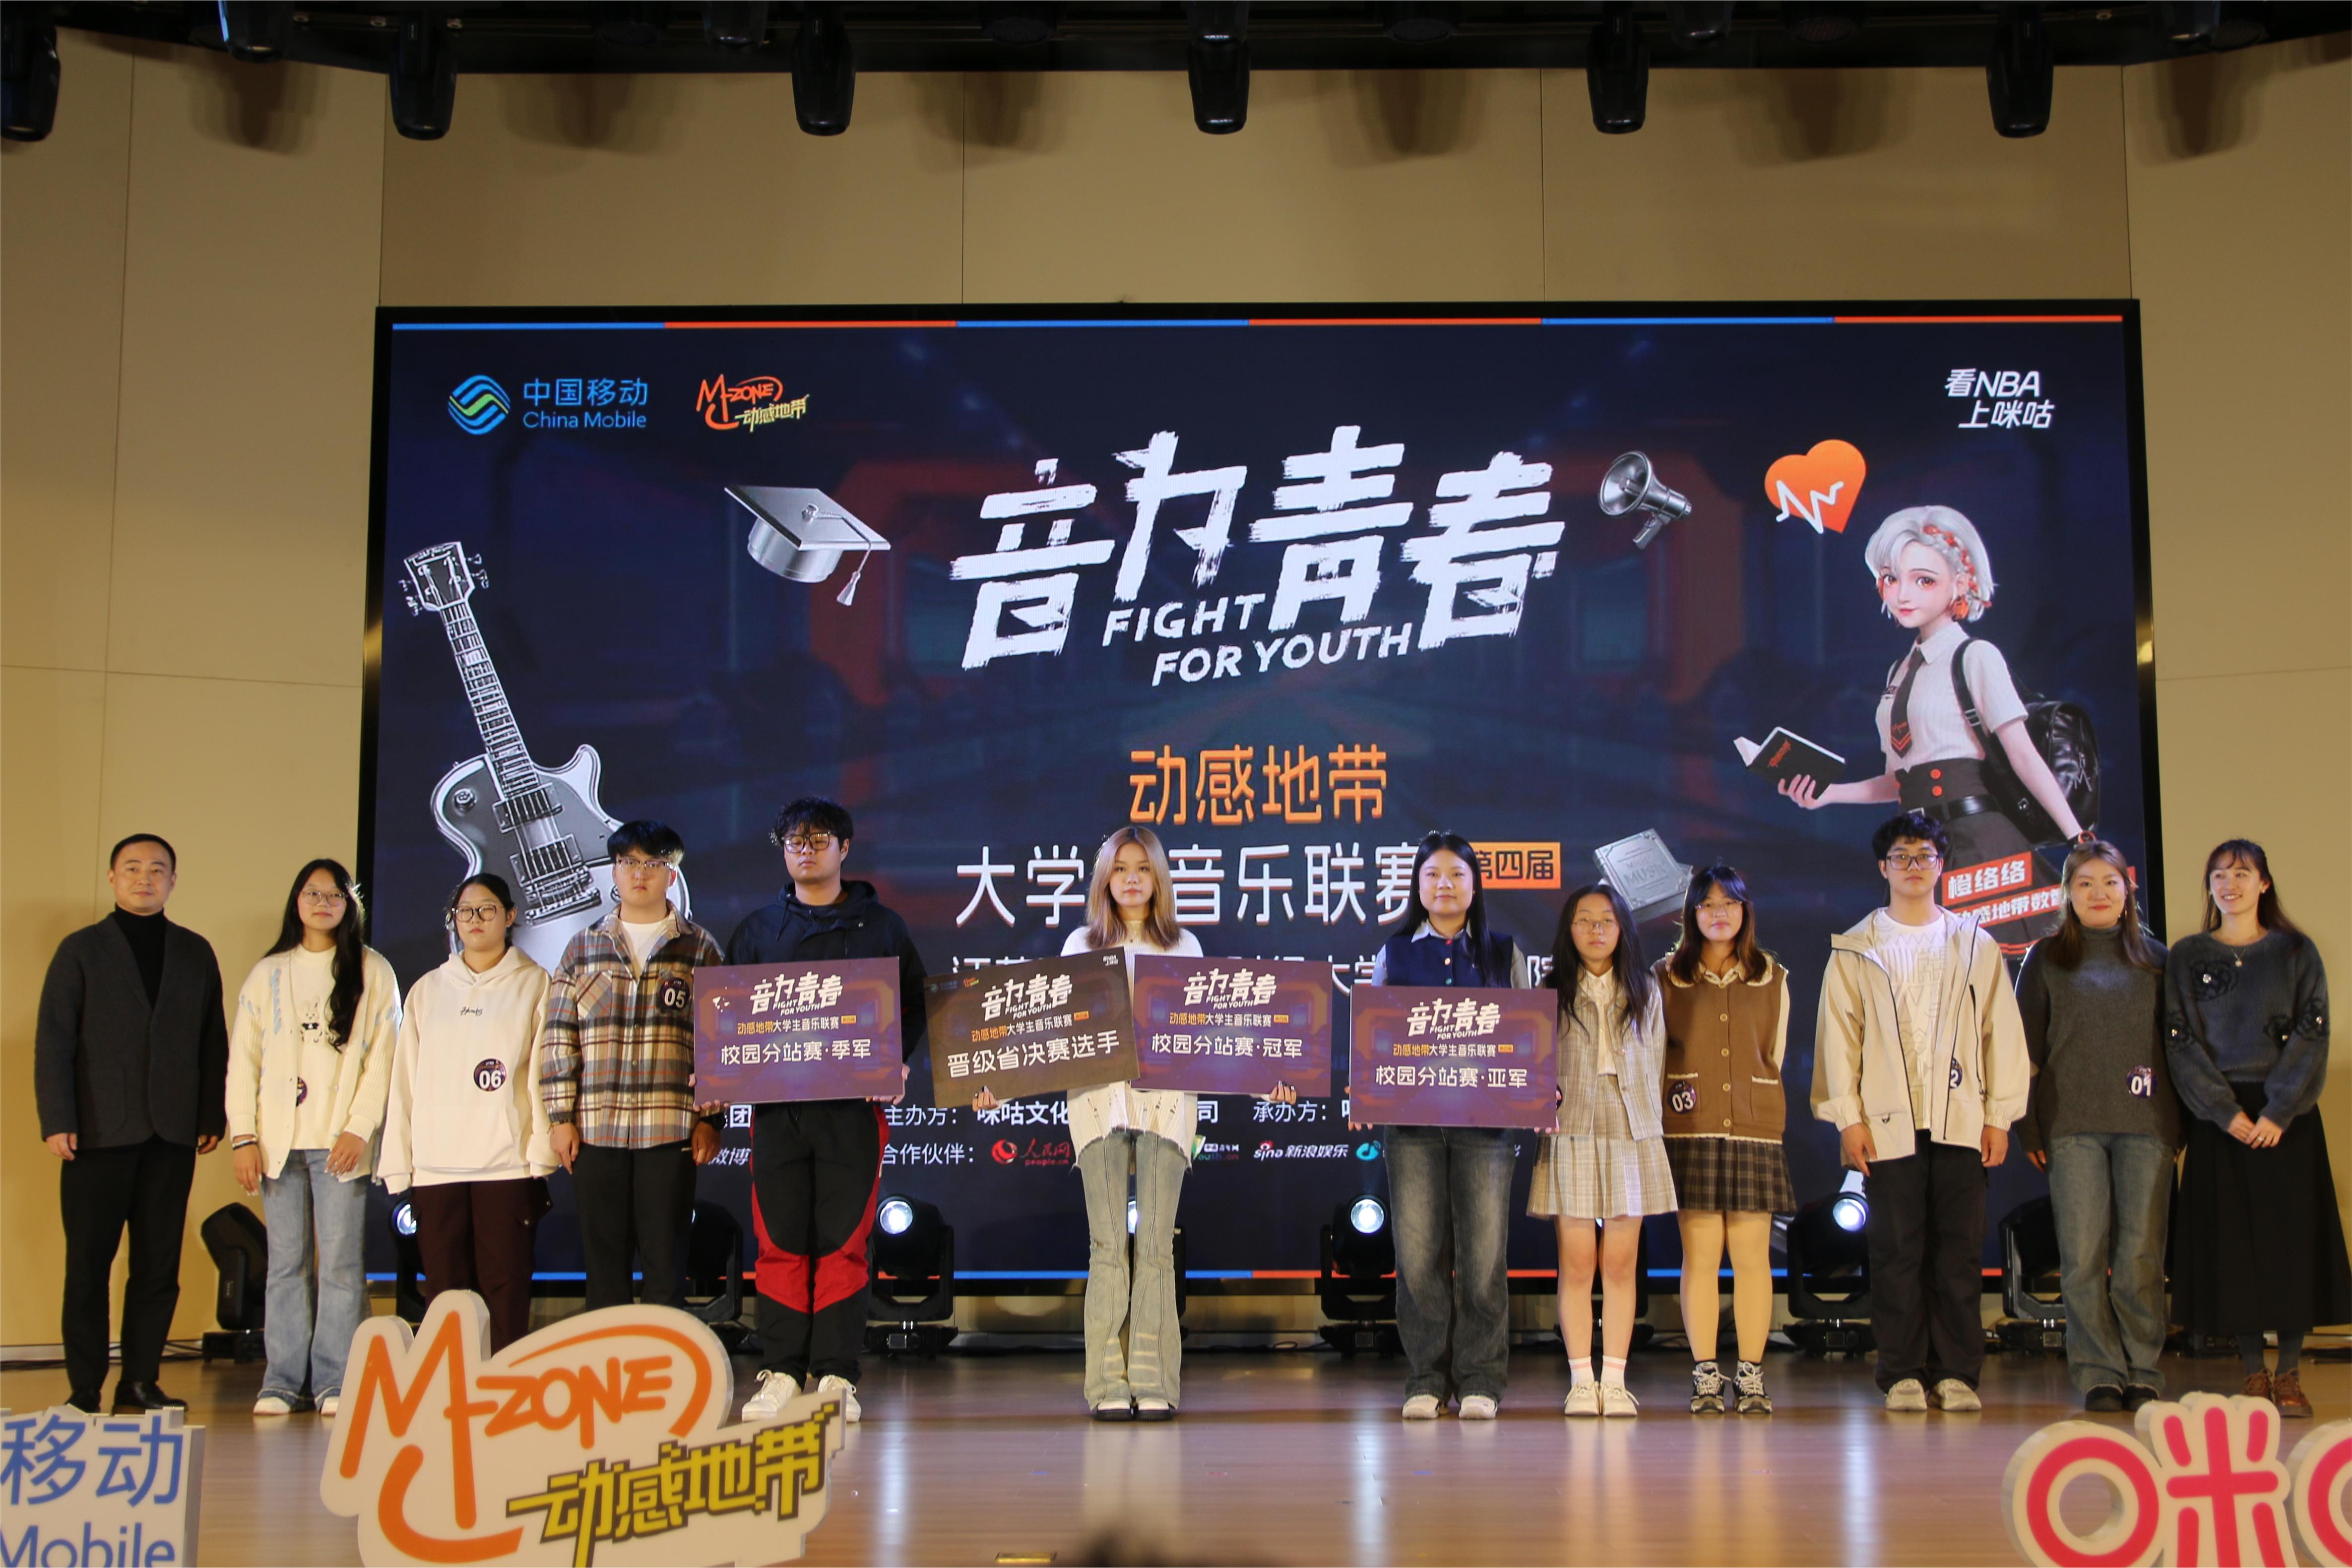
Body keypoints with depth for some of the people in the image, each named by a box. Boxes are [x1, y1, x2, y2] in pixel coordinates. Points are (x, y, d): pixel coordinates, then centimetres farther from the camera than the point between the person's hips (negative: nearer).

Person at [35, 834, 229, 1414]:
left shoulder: (195, 953, 14)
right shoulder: (81, 950, 7)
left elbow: (213, 1041, 13)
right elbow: (53, 1042, 1)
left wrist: (212, 1117, 5)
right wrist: (57, 1122, -7)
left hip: (172, 1134, 2)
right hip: (99, 1129, -2)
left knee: (160, 1264, 2)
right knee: (89, 1264, 0)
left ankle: (141, 1382, 10)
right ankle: (85, 1389, 6)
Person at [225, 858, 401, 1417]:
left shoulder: (372, 973, 7)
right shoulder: (267, 974, 13)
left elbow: (383, 1057, 1)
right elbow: (243, 1057, 9)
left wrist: (359, 1128, -9)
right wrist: (243, 1135, 0)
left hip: (341, 1141, -2)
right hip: (279, 1139, 2)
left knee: (342, 1263, -4)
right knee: (285, 1262, 2)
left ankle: (335, 1381, 0)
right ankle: (282, 1380, 7)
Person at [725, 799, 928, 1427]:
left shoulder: (881, 925, 9)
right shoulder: (758, 928, 14)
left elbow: (914, 1006, 9)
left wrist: (897, 1063, -8)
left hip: (854, 1106, -2)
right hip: (776, 1104, 2)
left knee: (844, 1243, -2)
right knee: (780, 1243, 1)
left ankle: (836, 1376, 3)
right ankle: (781, 1372, 7)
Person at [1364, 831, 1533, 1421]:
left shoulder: (1504, 953, 13)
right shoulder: (1393, 954, 13)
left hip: (1485, 1114, 0)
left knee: (1483, 1251, -3)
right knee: (1419, 1250, -2)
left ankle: (1480, 1380, 5)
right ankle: (1426, 1379, 6)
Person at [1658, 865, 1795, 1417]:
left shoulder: (1772, 979, 11)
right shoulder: (1667, 977, 8)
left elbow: (1774, 1056, 17)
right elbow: (1654, 1051, 12)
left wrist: (1751, 1103, 13)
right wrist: (1679, 1094, 5)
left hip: (1755, 1128, 1)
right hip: (1691, 1129, -1)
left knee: (1752, 1255, -2)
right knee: (1700, 1255, -3)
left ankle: (1751, 1377, 4)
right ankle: (1705, 1378, 2)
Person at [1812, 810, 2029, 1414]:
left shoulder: (1975, 945, 13)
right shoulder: (1855, 950, 10)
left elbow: (2002, 1033, 10)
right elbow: (1838, 1037, 5)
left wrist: (2000, 1115, 2)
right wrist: (1847, 1118, -4)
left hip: (1960, 1121, 1)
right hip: (1888, 1124, -1)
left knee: (1960, 1251, 0)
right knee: (1897, 1252, 0)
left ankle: (1957, 1374, 6)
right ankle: (1903, 1375, 5)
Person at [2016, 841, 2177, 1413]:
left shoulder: (2156, 959, 13)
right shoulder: (2047, 959, 10)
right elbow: (2026, 1046, 7)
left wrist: (2179, 1121, 4)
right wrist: (2028, 1125, 0)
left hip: (2146, 1125, 1)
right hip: (2073, 1124, -1)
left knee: (2141, 1255, -1)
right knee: (2083, 1257, -4)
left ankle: (2142, 1372, 8)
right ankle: (2098, 1372, 2)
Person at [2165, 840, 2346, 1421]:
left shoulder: (2296, 952, 5)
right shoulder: (2187, 957, 6)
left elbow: (2312, 1034, -2)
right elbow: (2181, 1042, 0)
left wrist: (2278, 1111, -13)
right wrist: (2227, 1112, -11)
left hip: (2286, 1116, 0)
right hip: (2219, 1119, 0)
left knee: (2292, 1236, -1)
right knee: (2232, 1242, -1)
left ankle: (2290, 1375, 5)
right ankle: (2254, 1373, 6)